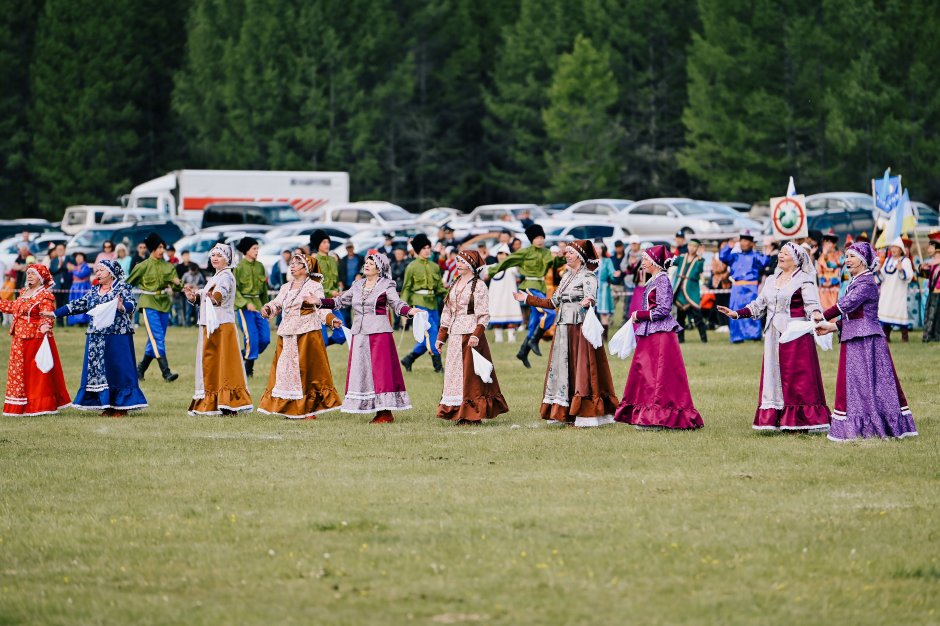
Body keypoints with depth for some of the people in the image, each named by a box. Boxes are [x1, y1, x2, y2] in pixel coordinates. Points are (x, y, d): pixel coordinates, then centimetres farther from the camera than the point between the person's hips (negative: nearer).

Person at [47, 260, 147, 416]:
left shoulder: (122, 288, -4)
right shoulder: (94, 292, 15)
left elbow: (132, 304, -19)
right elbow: (77, 305, 18)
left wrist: (122, 307, -42)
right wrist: (55, 314, 16)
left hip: (117, 337, -7)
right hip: (96, 337, 7)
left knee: (118, 369, -5)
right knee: (97, 369, 4)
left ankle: (121, 406, 0)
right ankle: (107, 405, 9)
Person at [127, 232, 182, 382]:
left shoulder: (168, 266, 8)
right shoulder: (143, 266, -4)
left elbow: (175, 287, 9)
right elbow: (129, 283, 7)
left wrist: (177, 283, -13)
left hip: (164, 303, 5)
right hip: (149, 304, -5)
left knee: (155, 340, 8)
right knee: (158, 338, -14)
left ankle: (140, 369, 23)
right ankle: (166, 372, -19)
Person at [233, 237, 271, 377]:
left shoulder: (259, 266, 10)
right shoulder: (239, 267, -8)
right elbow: (234, 289, -10)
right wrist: (246, 304, -20)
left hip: (258, 304, 6)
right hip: (244, 305, -6)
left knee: (265, 338, -1)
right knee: (251, 336, -11)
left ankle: (245, 355, 22)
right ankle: (249, 368, 1)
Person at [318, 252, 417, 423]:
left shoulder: (386, 285, -1)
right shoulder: (357, 285, 15)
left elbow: (397, 304, -9)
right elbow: (340, 301, 22)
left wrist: (409, 311, -29)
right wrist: (320, 302, 16)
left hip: (379, 332, -6)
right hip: (359, 333, 6)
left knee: (380, 370, -9)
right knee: (361, 371, 2)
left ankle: (386, 412, -6)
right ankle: (379, 412, 5)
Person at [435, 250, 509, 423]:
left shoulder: (478, 286, -6)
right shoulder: (455, 285, 15)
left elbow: (484, 315, -12)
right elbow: (447, 312, 20)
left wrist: (476, 335, -23)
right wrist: (441, 337, 17)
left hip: (471, 335, -7)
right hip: (455, 336, 7)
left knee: (471, 375, -5)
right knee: (454, 374, 6)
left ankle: (474, 414, -1)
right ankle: (458, 413, 11)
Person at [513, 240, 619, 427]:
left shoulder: (588, 277, -6)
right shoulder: (567, 276, 17)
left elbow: (591, 297, -23)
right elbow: (553, 303, 24)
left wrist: (587, 302, -47)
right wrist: (527, 298, 28)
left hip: (581, 327, -8)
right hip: (563, 328, 8)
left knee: (581, 368, -9)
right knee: (562, 369, 6)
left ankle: (586, 415, -9)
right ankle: (566, 414, 9)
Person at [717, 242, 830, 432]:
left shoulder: (804, 280, -3)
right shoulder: (771, 281, 18)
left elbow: (812, 304, -14)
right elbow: (758, 306, 21)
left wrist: (816, 316, -35)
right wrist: (736, 314, 11)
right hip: (774, 336, 7)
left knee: (798, 377, -8)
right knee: (774, 376, 4)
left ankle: (802, 421, -7)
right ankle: (780, 420, 6)